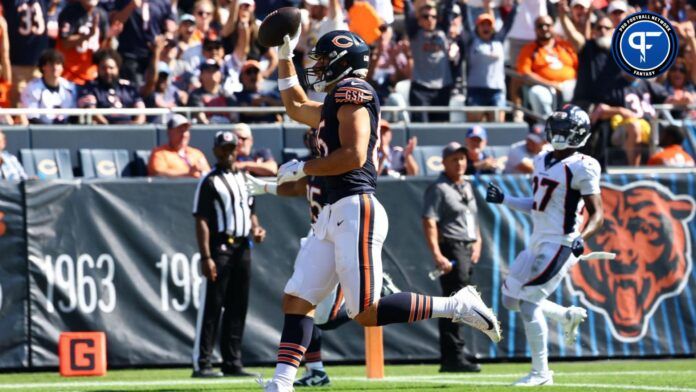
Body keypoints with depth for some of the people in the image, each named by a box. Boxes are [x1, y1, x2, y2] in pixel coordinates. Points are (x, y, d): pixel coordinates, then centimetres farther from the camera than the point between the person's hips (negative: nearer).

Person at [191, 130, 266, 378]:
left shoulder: (244, 179, 17)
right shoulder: (210, 181, -5)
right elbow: (201, 220, -11)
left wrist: (256, 229, 4)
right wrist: (206, 257, -19)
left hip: (242, 247, 7)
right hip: (220, 247, -7)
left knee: (238, 308, 9)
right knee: (211, 307, -8)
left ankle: (232, 363, 14)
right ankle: (202, 364, -8)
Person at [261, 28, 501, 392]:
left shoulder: (352, 91, -7)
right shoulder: (333, 104, 22)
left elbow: (353, 156, -17)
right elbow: (296, 107, 42)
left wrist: (302, 169, -7)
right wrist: (285, 56, 37)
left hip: (355, 212, -10)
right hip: (332, 215, 10)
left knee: (367, 313, -14)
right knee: (296, 299, 2)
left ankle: (456, 306, -5)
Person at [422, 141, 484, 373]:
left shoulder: (467, 187, 19)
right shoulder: (438, 189, -8)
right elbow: (429, 223, -16)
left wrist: (477, 242, 13)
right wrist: (437, 255, -24)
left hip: (469, 250, 9)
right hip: (452, 249, -9)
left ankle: (448, 359, 15)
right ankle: (454, 357, -13)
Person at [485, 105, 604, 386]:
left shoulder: (582, 168, -13)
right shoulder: (543, 161, 12)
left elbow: (597, 214, -15)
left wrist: (582, 237, -33)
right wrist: (504, 200, 14)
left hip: (560, 244, -9)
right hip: (538, 243, 9)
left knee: (529, 303, -11)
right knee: (511, 298, 12)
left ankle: (541, 373, -1)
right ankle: (568, 316, 27)